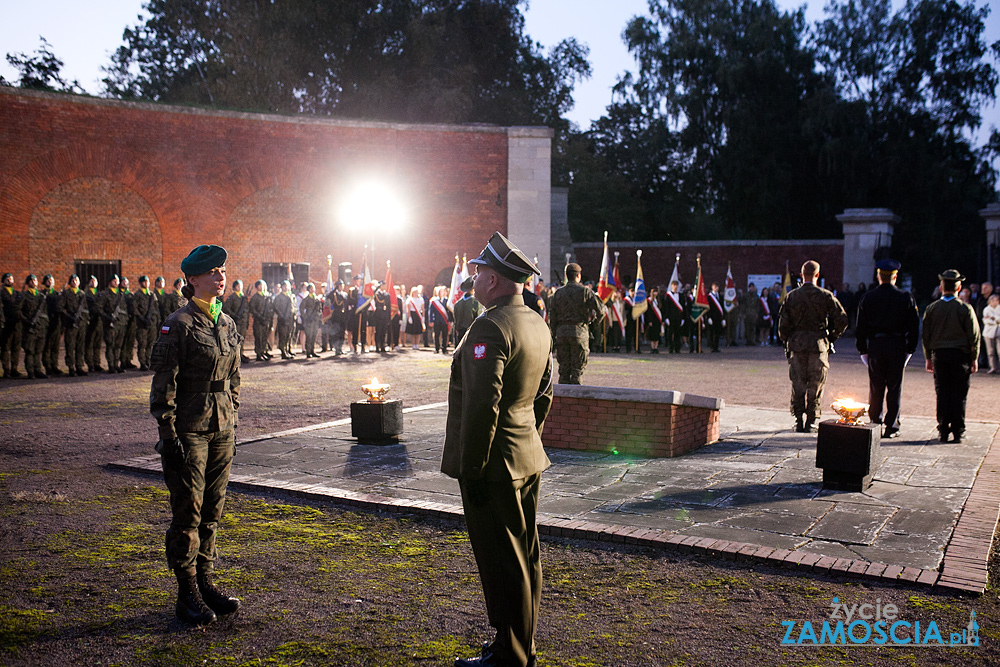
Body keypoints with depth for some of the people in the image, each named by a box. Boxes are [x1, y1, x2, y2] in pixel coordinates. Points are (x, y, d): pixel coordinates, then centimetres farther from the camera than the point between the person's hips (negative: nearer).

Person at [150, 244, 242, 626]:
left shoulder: (227, 324, 11)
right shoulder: (179, 324, -10)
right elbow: (164, 383, -11)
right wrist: (168, 433, -14)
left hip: (222, 429, 7)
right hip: (189, 430, -6)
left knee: (212, 511, 12)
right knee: (187, 512, 1)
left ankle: (206, 582, 24)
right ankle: (188, 595, 11)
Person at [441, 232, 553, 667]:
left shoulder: (490, 328, -21)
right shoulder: (538, 325, 10)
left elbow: (482, 406, -25)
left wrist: (472, 469, -19)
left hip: (494, 465, -10)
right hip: (528, 459, 10)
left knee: (502, 563, 1)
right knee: (525, 557, 17)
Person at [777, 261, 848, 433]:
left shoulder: (791, 296, 0)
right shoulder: (826, 296, -3)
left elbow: (783, 323, -1)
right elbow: (842, 319, -4)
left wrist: (786, 341, 12)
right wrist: (831, 337, 9)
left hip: (796, 343, 1)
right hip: (818, 344, -1)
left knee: (798, 384, 9)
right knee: (816, 384, 7)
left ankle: (799, 420, 8)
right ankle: (810, 421, 9)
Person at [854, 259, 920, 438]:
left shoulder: (867, 297, 1)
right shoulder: (906, 298, 0)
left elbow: (860, 327, 2)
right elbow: (914, 326, 1)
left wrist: (862, 349, 8)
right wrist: (910, 348, 8)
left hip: (875, 345, 1)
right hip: (897, 346, 0)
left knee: (875, 388, 8)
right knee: (894, 388, 5)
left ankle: (875, 423, 12)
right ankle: (891, 427, 6)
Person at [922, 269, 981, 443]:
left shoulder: (931, 308, 2)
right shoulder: (965, 308, -5)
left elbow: (925, 336, 6)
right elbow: (974, 336, -3)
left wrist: (928, 358, 14)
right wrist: (974, 359, 6)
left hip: (939, 355, 2)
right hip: (960, 354, -2)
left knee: (942, 393, 6)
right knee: (959, 394, 3)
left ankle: (943, 430, 6)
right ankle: (958, 431, 5)